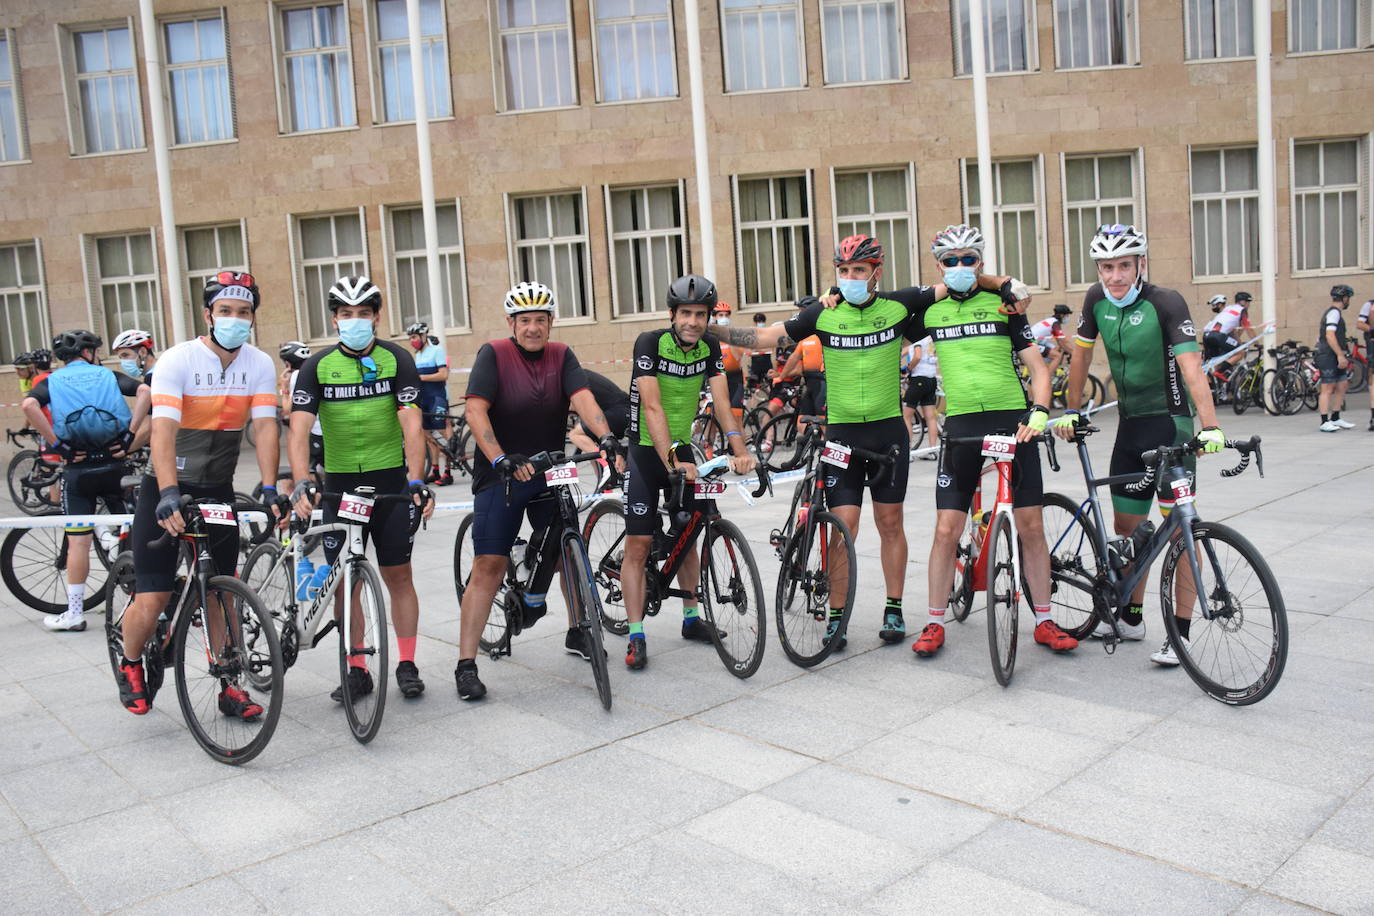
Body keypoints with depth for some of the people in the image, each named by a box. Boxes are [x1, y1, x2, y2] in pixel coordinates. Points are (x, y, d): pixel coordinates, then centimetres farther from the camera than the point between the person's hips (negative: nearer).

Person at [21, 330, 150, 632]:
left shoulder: (52, 381, 8)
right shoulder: (108, 375, 8)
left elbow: (29, 405, -14)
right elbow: (144, 391, -10)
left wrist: (58, 444, -10)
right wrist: (131, 435, -8)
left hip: (78, 468, 0)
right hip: (113, 463, 1)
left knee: (78, 541, 5)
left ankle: (75, 612, 10)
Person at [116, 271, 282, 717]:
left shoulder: (259, 364, -5)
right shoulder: (178, 360, -16)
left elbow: (265, 427, -12)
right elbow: (163, 429, -27)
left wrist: (269, 488, -25)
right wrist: (169, 494, -39)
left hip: (219, 490, 3)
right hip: (167, 491, -3)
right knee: (152, 600, -5)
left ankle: (228, 685, 19)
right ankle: (131, 664, 26)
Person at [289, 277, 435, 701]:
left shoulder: (396, 360, -5)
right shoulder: (317, 366, -3)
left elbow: (411, 426, -14)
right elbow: (299, 430, -13)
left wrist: (416, 482, -27)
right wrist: (302, 483, -29)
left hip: (391, 481, -1)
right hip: (339, 483, 1)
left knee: (398, 575, 4)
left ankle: (406, 665, 16)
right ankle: (357, 671, 17)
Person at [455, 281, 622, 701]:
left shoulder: (561, 356, 3)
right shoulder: (494, 354, -7)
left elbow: (583, 398, -12)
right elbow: (475, 410, -17)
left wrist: (607, 437, -30)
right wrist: (500, 458, -31)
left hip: (549, 473, 4)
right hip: (501, 475, -4)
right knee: (488, 565, -8)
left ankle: (576, 633, 33)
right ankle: (466, 665, -3)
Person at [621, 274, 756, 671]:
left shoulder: (709, 348, -3)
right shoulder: (650, 342, -18)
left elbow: (721, 401, -11)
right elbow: (652, 406, -26)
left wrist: (739, 449, -25)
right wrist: (671, 460, -36)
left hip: (683, 449, 5)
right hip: (646, 452, -5)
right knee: (638, 545, -5)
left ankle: (691, 618, 29)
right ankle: (636, 637, 0)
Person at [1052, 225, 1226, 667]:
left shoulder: (1165, 303, -16)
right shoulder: (1097, 299, -1)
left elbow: (1191, 367, -26)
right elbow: (1082, 353, 12)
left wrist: (1210, 427, -36)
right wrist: (1072, 411, 12)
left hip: (1170, 423, -6)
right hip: (1129, 424, 6)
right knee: (1126, 527, 12)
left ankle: (1180, 633, 1)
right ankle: (1131, 618, 28)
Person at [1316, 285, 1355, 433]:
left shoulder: (1333, 312, 20)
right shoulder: (1334, 312, -13)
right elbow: (1330, 335, -22)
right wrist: (1340, 355, -23)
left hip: (1335, 357, 10)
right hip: (1328, 356, -10)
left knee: (1342, 385, 11)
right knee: (1328, 389, -9)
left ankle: (1336, 419, 17)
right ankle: (1325, 422, -7)